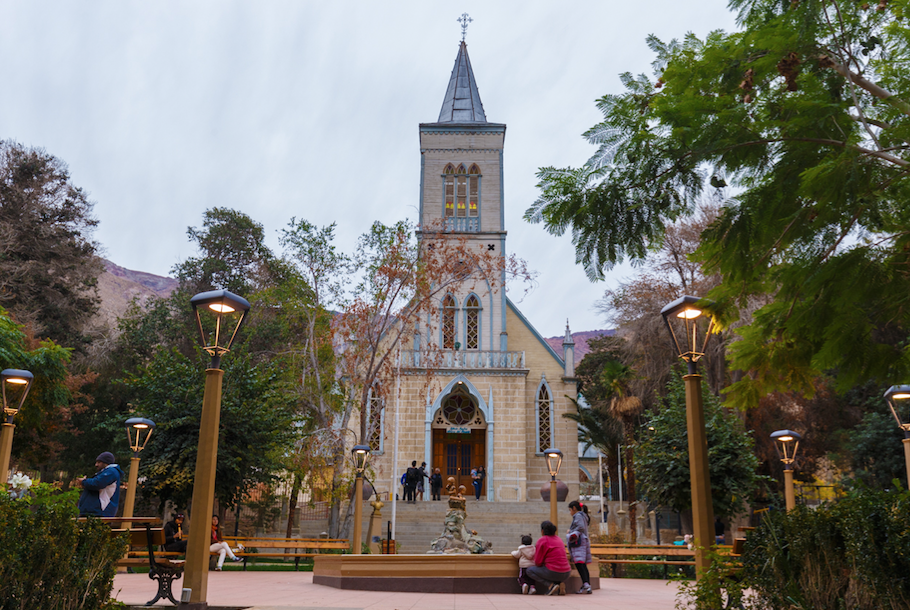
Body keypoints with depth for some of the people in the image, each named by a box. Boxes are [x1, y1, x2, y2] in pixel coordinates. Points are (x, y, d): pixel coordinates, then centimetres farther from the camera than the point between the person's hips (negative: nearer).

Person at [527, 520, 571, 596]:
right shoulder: (559, 539, 15)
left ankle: (551, 585, -6)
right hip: (566, 574, 7)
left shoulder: (542, 540, -6)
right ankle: (559, 584, 5)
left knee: (530, 570, 12)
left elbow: (538, 562, -5)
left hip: (554, 572, -7)